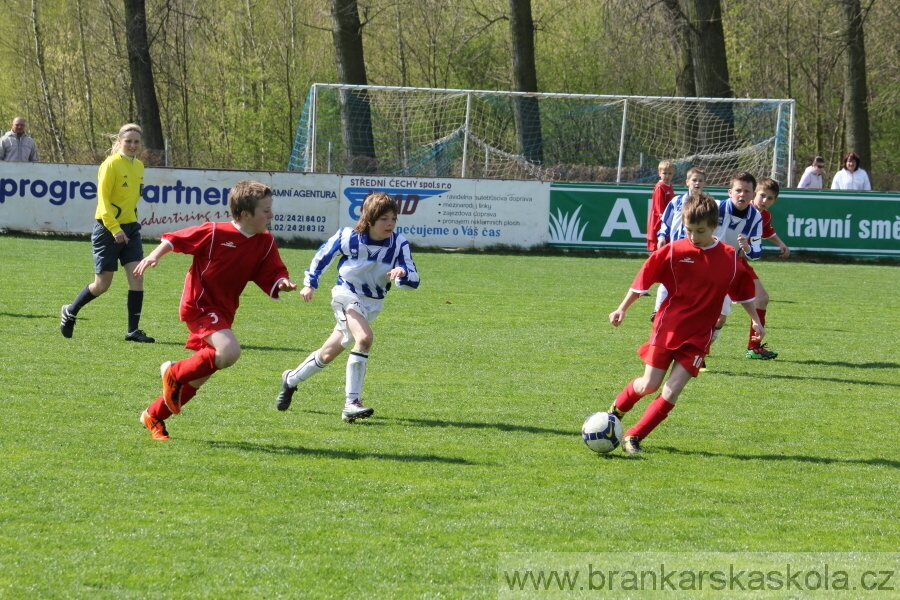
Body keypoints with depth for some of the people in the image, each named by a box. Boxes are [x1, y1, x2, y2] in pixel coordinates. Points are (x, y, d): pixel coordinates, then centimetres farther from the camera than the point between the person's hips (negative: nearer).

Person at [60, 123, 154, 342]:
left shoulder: (139, 166, 8)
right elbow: (103, 199, -18)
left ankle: (133, 330, -3)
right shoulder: (111, 164, -14)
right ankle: (70, 311, 26)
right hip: (108, 228, -6)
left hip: (130, 227, 6)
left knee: (137, 276, -8)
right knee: (102, 284, 1)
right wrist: (115, 229, -26)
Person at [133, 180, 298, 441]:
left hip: (223, 311, 7)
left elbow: (273, 276, 3)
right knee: (229, 352, -29)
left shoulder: (265, 243, 0)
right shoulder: (214, 233, -14)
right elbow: (176, 239, -4)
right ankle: (174, 372, -7)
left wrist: (282, 283, -19)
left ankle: (154, 415, 31)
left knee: (198, 377, 12)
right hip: (199, 305, -7)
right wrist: (154, 256, -14)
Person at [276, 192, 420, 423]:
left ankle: (292, 379, 40)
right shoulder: (348, 237, -18)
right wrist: (310, 283, 5)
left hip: (372, 304, 4)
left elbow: (414, 280, -18)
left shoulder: (399, 244, -14)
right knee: (364, 338, -31)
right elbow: (323, 255, 1)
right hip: (347, 295, -4)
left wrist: (402, 273, -40)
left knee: (328, 355, 13)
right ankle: (351, 403, -27)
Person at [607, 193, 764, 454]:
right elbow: (644, 279, -1)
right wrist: (622, 309, -2)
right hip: (668, 327, -1)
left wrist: (755, 320, 13)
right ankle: (618, 407, 35)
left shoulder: (730, 258, -3)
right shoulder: (673, 252, -8)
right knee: (649, 385, 3)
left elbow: (743, 291, 11)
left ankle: (634, 437, 1)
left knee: (672, 391, -8)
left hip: (697, 337, 1)